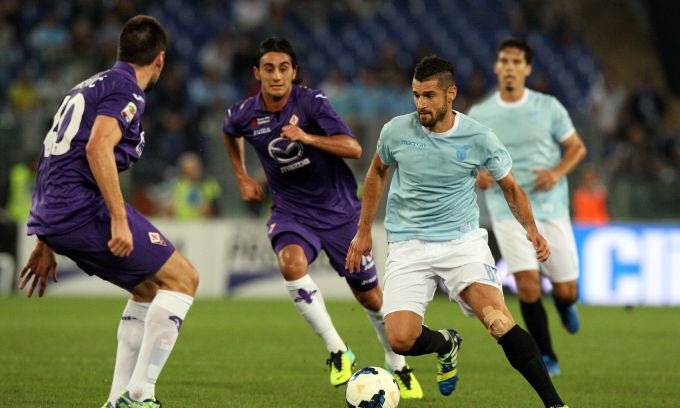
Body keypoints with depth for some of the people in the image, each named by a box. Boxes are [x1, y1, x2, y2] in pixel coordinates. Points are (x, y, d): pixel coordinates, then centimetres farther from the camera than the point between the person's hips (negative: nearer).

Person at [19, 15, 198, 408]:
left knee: (149, 287, 21)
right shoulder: (126, 89, -4)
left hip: (53, 215, 9)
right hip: (84, 208, -9)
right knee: (183, 277, -3)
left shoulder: (87, 87, 25)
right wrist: (119, 219, -24)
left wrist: (46, 244, 30)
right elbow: (98, 147, -21)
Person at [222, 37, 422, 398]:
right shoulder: (243, 115, -6)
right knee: (291, 263, -32)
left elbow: (354, 148, -25)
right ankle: (337, 351, -21)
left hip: (339, 209, -1)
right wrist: (242, 177, 17)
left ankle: (398, 367, 29)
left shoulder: (311, 101, -17)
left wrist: (307, 138, -36)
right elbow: (230, 134, 21)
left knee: (369, 296, 5)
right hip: (290, 210, 1)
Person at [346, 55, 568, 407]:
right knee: (400, 339, -17)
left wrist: (530, 228, -7)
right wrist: (364, 230, 17)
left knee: (499, 320, -26)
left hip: (463, 240, -1)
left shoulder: (480, 138, -7)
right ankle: (447, 344, 21)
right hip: (408, 245, 2)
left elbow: (510, 187, 9)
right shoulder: (396, 131, -4)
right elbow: (377, 173, 17)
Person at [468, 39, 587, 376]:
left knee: (566, 291, 2)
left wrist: (558, 172, -12)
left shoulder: (548, 107, 1)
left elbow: (577, 147, 7)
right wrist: (477, 175, -10)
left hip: (551, 207, 1)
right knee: (528, 284, -17)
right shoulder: (478, 114, 2)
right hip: (508, 210, -1)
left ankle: (563, 305, 42)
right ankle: (546, 358, 0)